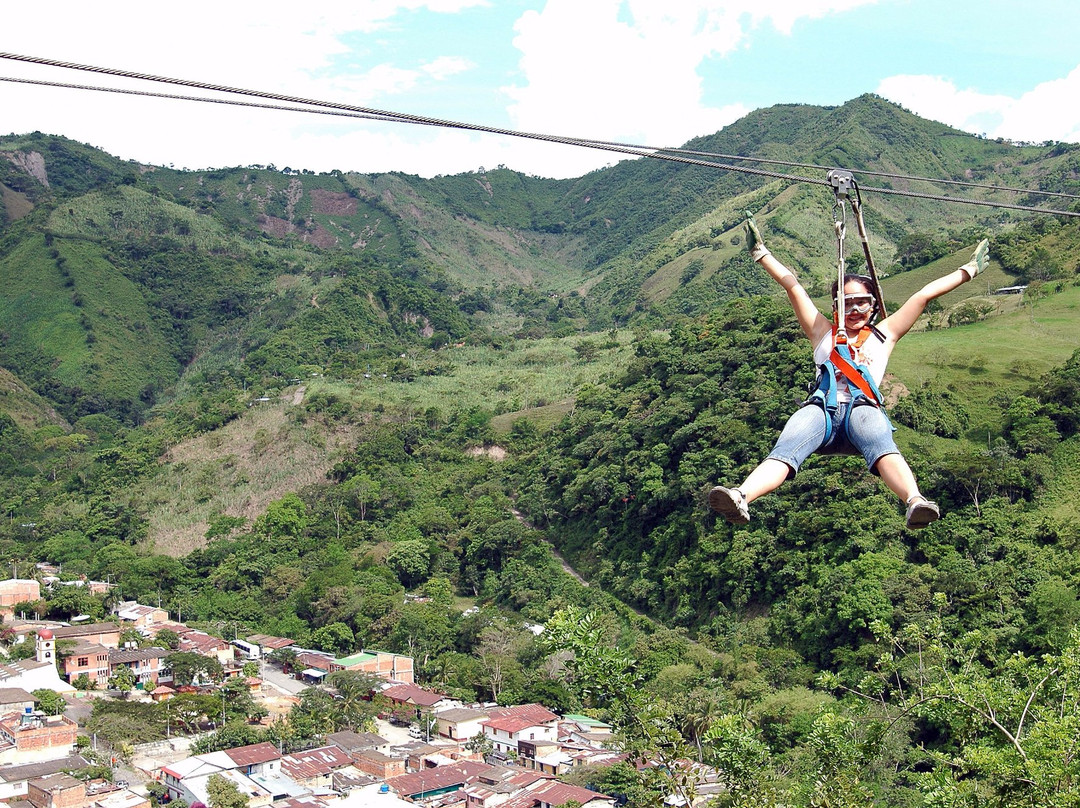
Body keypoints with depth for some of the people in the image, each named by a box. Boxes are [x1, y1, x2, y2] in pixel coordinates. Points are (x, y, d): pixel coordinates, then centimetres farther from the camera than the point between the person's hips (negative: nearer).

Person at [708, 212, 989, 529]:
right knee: (786, 450, -32)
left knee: (880, 445, -37)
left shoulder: (883, 335, 33)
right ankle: (741, 497, -60)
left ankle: (915, 502, -65)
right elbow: (793, 286, 33)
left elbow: (924, 295, 35)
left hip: (863, 407, 0)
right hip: (822, 407, 0)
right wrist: (760, 253, 33)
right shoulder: (823, 332, 34)